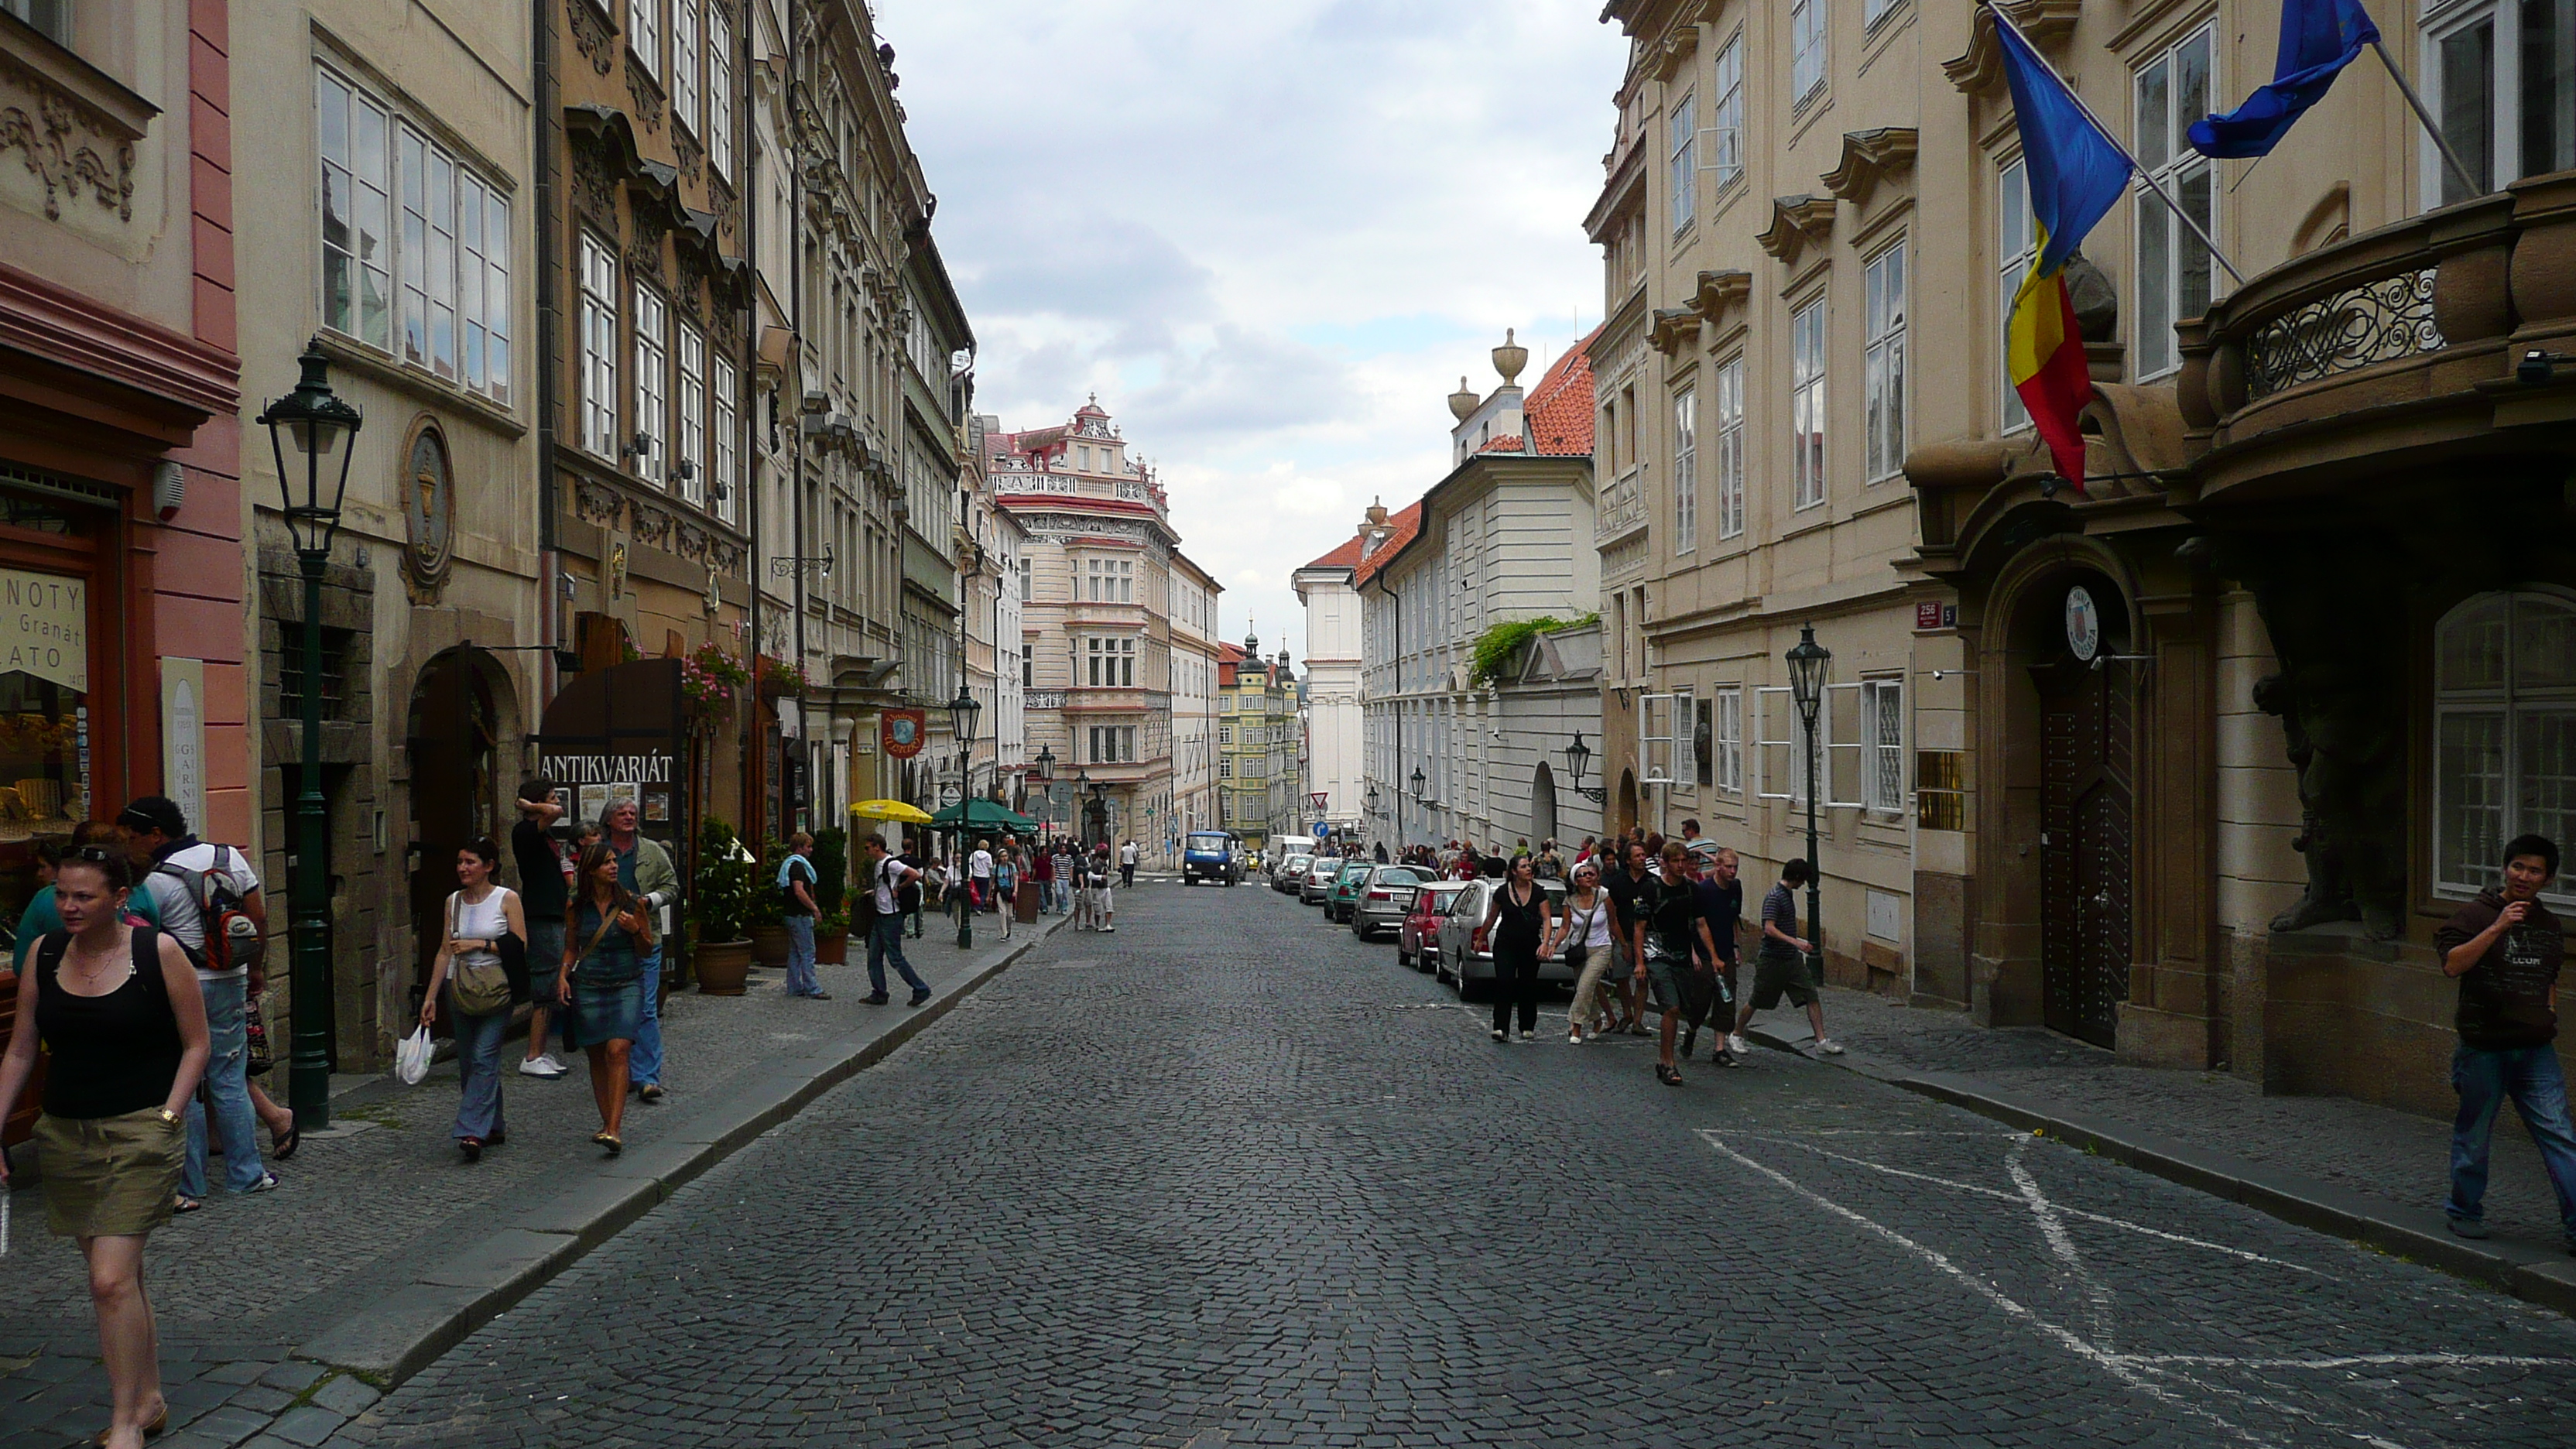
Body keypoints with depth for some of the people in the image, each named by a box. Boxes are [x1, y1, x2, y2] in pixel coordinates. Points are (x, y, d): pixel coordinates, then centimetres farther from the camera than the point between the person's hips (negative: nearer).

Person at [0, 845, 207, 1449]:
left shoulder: (158, 951, -9)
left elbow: (196, 1045, -3)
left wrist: (168, 1116, -11)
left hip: (140, 1133, -5)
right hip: (65, 1136, 5)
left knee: (111, 1279, -11)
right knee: (118, 1276, 14)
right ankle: (149, 1399, 28)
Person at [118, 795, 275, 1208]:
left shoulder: (156, 882, -12)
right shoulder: (230, 857, 4)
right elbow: (259, 916, 6)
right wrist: (255, 967, 16)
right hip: (231, 983, 5)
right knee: (230, 1082, 13)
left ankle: (188, 1188, 8)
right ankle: (247, 1174, 17)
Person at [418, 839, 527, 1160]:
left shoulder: (507, 899, -5)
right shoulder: (453, 902, 8)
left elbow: (521, 947, -8)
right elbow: (445, 951, 10)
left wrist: (480, 944, -15)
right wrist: (430, 996, 8)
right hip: (460, 989, 5)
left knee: (484, 1057, -14)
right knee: (467, 1062, 8)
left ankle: (473, 1131, -16)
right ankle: (494, 1127, 20)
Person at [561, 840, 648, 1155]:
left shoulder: (632, 902, -2)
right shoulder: (577, 906, 4)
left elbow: (646, 948, 5)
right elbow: (571, 947, 16)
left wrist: (635, 930, -14)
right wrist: (563, 975, 0)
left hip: (627, 985, -3)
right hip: (588, 987, 3)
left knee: (618, 1050, -16)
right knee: (597, 1056, 6)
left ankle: (614, 1129, -21)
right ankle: (608, 1121, 19)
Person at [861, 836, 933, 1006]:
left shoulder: (891, 864, -17)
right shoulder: (877, 864, 13)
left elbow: (915, 875, -24)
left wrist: (899, 888, -15)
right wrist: (873, 892, 9)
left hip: (891, 917, -10)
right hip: (880, 916, 10)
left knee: (895, 958, -5)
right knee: (874, 957, 9)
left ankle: (921, 989, 3)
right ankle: (879, 994, 15)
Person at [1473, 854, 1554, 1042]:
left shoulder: (1538, 892, -1)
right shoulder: (1502, 893, -1)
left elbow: (1547, 919, -5)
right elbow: (1491, 918, 11)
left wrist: (1545, 942, -19)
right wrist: (1480, 939, 18)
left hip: (1530, 946, 1)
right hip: (1505, 944, -1)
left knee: (1528, 986, 7)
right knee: (1504, 983, -13)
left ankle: (1527, 1027, 21)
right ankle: (1501, 1028, -15)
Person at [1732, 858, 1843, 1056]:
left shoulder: (1788, 895, 11)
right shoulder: (1774, 897, -18)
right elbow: (1769, 929, -27)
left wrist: (1800, 943, 30)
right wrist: (1795, 942, -34)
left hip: (1792, 958, 8)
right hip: (1772, 960, -8)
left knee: (1812, 997, -1)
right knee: (1756, 1002, 6)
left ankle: (1821, 1040, 2)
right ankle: (1735, 1035, 23)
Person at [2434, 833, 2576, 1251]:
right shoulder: (2476, 914, -5)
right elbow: (2452, 964, -20)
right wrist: (2498, 927, -25)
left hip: (2535, 1050, 4)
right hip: (2484, 1048, -4)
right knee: (2474, 1136, 7)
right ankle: (2465, 1212, 24)